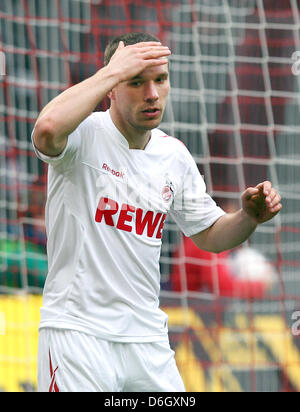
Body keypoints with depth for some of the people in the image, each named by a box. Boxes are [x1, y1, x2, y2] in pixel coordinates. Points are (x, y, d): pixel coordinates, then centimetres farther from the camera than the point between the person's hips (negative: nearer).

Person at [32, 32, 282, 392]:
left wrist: (249, 216, -3)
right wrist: (113, 71, -25)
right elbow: (47, 129, -35)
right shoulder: (85, 134, -10)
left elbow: (209, 235, 19)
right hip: (77, 332, -5)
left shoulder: (174, 155, 9)